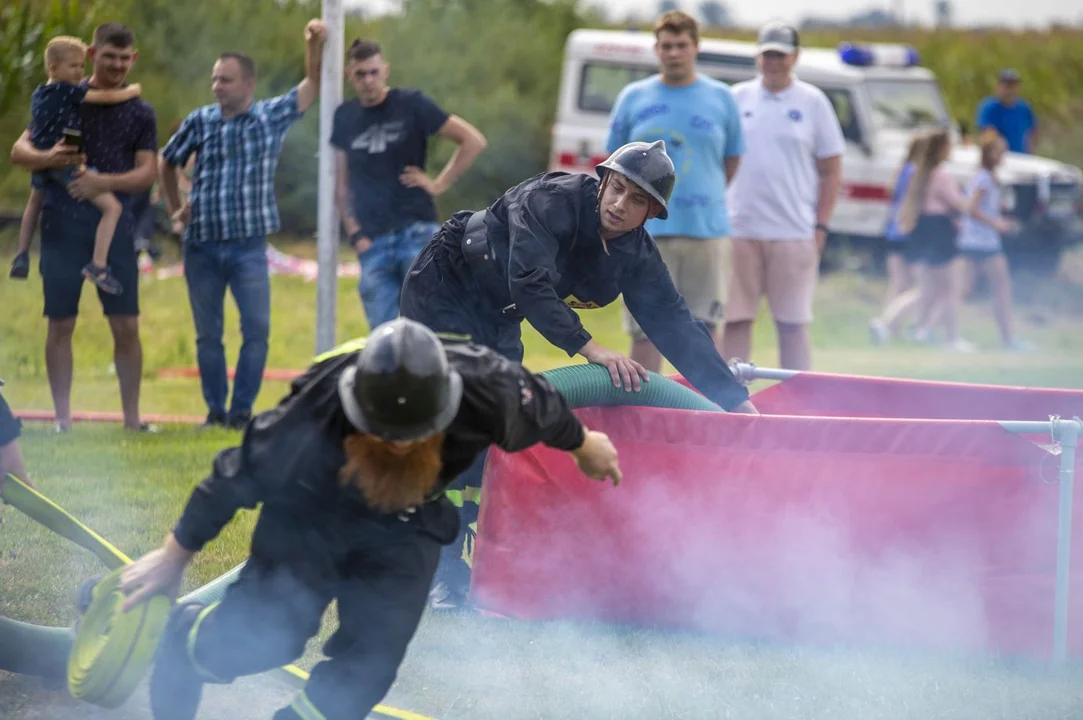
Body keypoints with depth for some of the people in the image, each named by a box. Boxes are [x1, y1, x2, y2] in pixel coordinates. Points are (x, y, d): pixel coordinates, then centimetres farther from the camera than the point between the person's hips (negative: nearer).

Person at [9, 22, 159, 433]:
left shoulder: (140, 113, 9)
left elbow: (146, 173, 1)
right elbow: (19, 151, 3)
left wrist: (105, 182, -18)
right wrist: (47, 159, -20)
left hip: (114, 225, 1)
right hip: (63, 224, -1)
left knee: (126, 326, -1)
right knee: (61, 324, 0)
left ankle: (131, 417, 6)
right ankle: (62, 418, 5)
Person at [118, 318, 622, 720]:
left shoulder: (487, 391, -33)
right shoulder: (309, 418, -37)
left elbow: (539, 405, -8)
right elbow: (239, 475, -19)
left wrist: (582, 445, 15)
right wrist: (176, 556, -4)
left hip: (405, 526, 2)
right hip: (310, 512, -2)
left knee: (372, 658, -15)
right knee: (269, 634, -17)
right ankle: (183, 639, 17)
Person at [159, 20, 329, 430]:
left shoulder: (272, 117, 2)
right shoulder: (200, 121, 4)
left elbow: (313, 86, -1)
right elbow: (168, 162, 18)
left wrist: (315, 45, -17)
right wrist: (174, 208, 13)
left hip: (249, 246, -1)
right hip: (201, 246, 1)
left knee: (257, 329, -9)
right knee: (208, 334, 6)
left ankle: (241, 412, -2)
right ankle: (215, 411, 14)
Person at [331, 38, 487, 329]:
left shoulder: (411, 105, 0)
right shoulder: (345, 117, 12)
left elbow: (473, 141, 0)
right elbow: (342, 184, 17)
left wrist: (439, 184, -4)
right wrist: (355, 234, 5)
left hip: (416, 232, -4)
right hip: (373, 243, 4)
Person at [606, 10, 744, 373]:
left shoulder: (720, 98, 7)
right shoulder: (633, 97, 6)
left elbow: (732, 160, 15)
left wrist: (704, 200, 11)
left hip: (707, 231, 0)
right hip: (647, 234, 0)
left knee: (706, 331, 2)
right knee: (645, 333, 0)